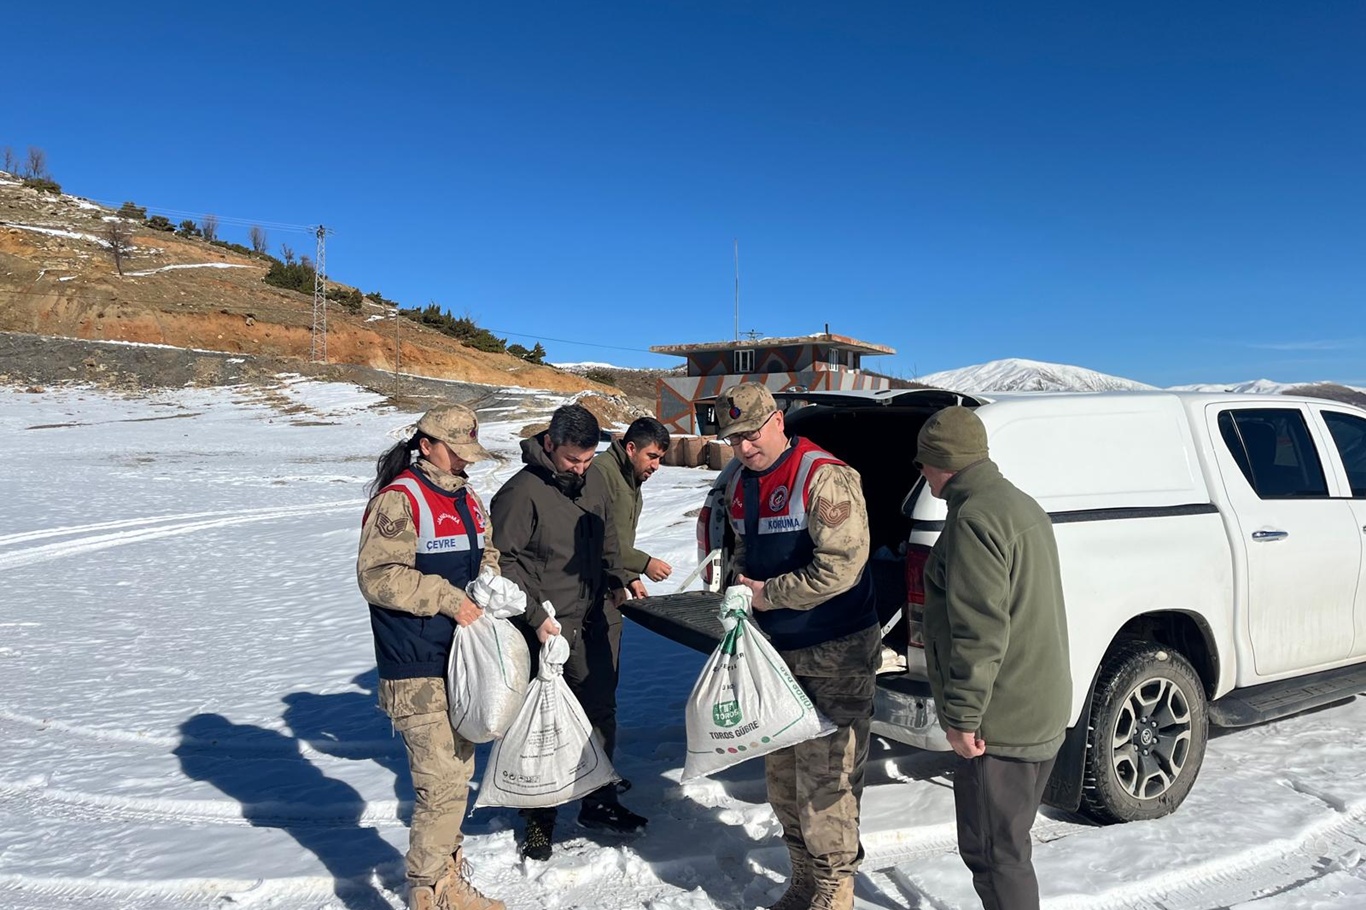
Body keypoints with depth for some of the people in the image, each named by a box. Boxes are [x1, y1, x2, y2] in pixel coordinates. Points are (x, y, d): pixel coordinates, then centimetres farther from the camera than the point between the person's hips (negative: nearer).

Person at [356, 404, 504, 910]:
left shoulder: (467, 498, 13)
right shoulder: (399, 499, -13)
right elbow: (377, 575, -19)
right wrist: (449, 599, -20)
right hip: (419, 672, -9)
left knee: (458, 775, 18)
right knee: (441, 785, -8)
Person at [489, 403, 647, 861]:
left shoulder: (592, 479, 6)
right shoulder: (522, 492, -16)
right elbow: (503, 561, -15)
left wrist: (615, 582, 12)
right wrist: (536, 616, -19)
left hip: (590, 622, 7)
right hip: (545, 629, -7)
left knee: (601, 712, 16)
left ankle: (600, 801, 33)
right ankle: (539, 819, 21)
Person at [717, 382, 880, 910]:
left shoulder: (825, 477, -18)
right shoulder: (741, 485, 8)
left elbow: (841, 566, -24)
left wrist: (769, 595, -16)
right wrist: (740, 582, 0)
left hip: (835, 654, -8)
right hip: (776, 650, 8)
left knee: (825, 777, -3)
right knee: (782, 770, 16)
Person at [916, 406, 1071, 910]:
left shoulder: (974, 517, -19)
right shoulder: (1020, 505, 14)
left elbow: (980, 629, -25)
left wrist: (962, 714, -20)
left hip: (1001, 722, -10)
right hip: (1042, 713, 10)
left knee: (993, 851, 0)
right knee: (1008, 844, 23)